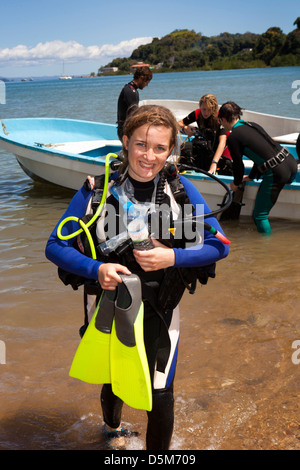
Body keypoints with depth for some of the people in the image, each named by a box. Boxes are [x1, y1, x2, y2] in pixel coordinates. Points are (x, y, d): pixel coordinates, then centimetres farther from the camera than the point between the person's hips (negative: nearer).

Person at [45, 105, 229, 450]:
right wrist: (97, 269, -27)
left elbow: (218, 245, -8)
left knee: (159, 395, 0)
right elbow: (56, 246, -11)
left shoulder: (180, 189, -11)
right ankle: (111, 430, 59)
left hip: (159, 308, 0)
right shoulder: (97, 190, -14)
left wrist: (172, 257, -23)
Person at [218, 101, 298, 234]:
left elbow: (238, 164, 0)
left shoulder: (233, 137, -7)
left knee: (260, 216, 5)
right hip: (291, 163, 8)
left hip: (276, 174, -8)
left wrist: (236, 183, 20)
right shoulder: (253, 125, 16)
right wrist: (251, 176, 34)